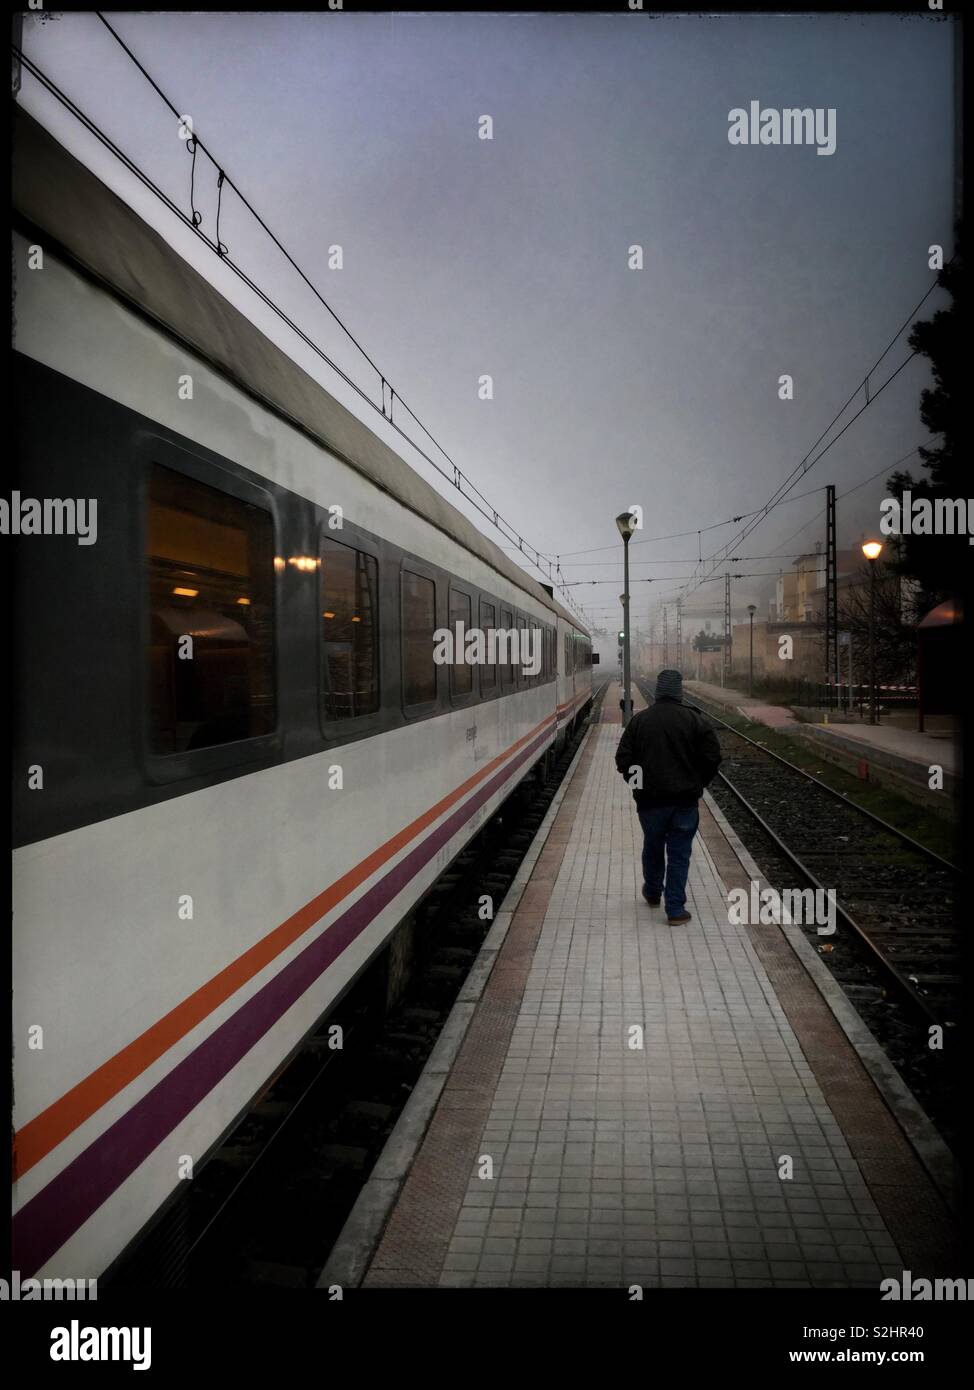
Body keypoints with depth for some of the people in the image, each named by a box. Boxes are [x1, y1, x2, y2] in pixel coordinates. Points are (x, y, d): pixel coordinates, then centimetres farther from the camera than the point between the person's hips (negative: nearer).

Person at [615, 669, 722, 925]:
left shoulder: (639, 720, -2)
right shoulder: (694, 720, -5)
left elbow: (623, 759, -3)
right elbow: (712, 756, -6)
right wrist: (697, 784, 9)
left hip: (650, 798, 1)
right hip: (686, 799, -1)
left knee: (652, 848, 20)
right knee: (679, 854, 6)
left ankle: (653, 893, 39)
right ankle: (676, 909, 7)